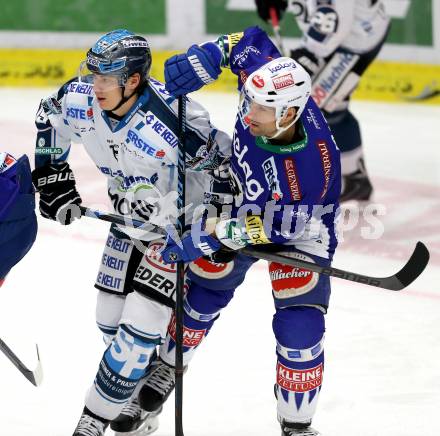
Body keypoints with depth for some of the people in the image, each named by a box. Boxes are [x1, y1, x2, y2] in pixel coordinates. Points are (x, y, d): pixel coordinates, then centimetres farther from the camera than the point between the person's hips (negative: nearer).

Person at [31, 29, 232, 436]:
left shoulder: (170, 126, -37)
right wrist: (53, 178, 5)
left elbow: (225, 161, -23)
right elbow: (49, 116, 6)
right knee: (110, 317, 11)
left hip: (182, 219, -7)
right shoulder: (80, 100, -17)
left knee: (140, 323, -12)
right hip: (133, 215, 7)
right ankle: (144, 400, 32)